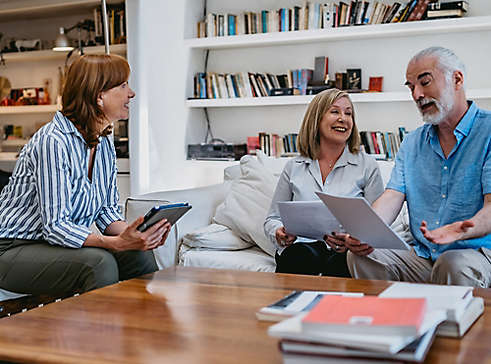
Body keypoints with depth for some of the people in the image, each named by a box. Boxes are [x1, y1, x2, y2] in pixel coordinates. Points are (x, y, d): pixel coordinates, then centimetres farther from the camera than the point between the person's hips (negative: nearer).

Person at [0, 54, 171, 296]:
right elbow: (55, 226, -26)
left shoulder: (104, 143, 5)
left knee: (138, 255, -14)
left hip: (63, 244, 8)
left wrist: (130, 233, -15)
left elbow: (106, 210, 7)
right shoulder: (53, 142, -22)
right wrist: (117, 243, -37)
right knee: (100, 263, -30)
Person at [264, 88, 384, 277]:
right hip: (301, 246, 1)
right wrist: (279, 234, -7)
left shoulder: (367, 166, 10)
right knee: (304, 255, -35)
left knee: (338, 264, -36)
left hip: (344, 253, -1)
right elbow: (272, 218, 18)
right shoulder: (294, 167, 15)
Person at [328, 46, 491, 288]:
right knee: (360, 257, -17)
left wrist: (462, 230, -37)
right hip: (422, 256, 5)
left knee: (455, 265, -37)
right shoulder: (411, 144, 16)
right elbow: (392, 197, 2)